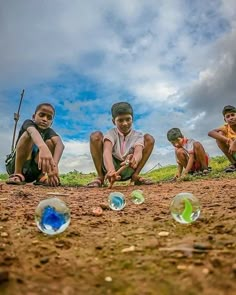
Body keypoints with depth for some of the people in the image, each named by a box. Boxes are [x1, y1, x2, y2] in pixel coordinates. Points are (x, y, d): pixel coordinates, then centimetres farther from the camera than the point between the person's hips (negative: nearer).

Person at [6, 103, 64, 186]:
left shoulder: (49, 132, 1)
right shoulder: (28, 123, -8)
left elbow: (60, 144, -23)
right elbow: (33, 131, -36)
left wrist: (54, 164, -45)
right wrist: (42, 147, -60)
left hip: (32, 170, 3)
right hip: (14, 165, -3)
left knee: (50, 141, -15)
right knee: (28, 134, -25)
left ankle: (41, 176, -13)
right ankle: (17, 174, -23)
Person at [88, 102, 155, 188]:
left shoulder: (137, 135, -4)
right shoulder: (111, 134, -9)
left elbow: (139, 152, -28)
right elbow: (107, 151, -31)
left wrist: (134, 160, -54)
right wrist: (111, 170, -52)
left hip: (129, 170, 1)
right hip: (111, 166, -1)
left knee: (149, 139, -11)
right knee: (96, 136, -20)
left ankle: (135, 175, -10)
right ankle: (100, 177, -13)